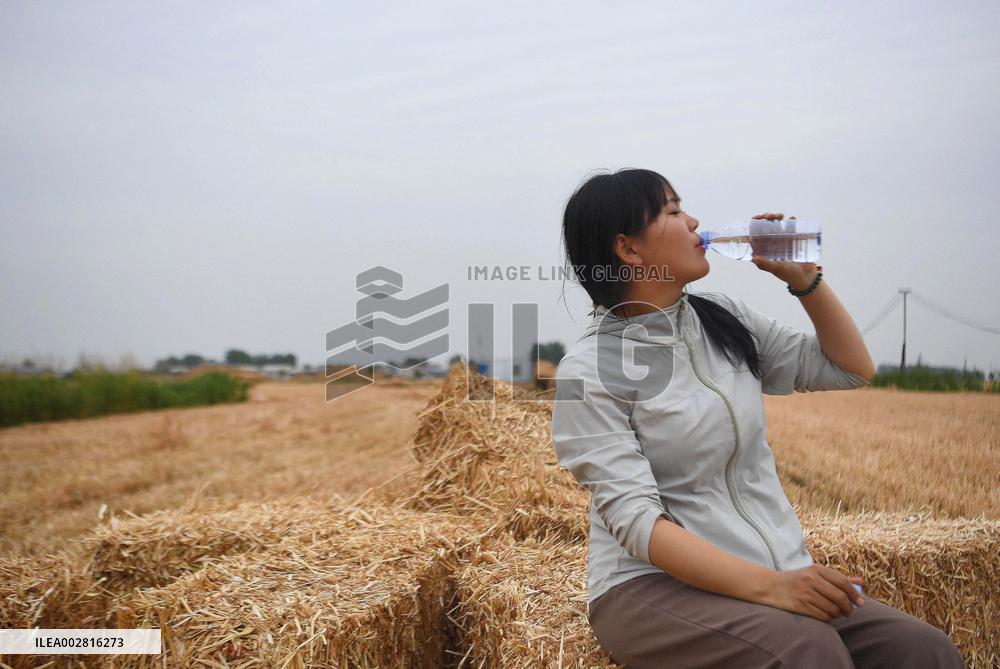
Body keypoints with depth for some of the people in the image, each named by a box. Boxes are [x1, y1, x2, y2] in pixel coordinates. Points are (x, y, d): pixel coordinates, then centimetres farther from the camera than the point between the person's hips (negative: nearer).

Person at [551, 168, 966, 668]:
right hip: (654, 583, -5)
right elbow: (634, 518, -18)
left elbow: (852, 368, 18)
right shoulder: (590, 370, -9)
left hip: (779, 574, 6)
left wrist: (802, 276, 5)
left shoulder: (726, 321, 9)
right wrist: (766, 585, -29)